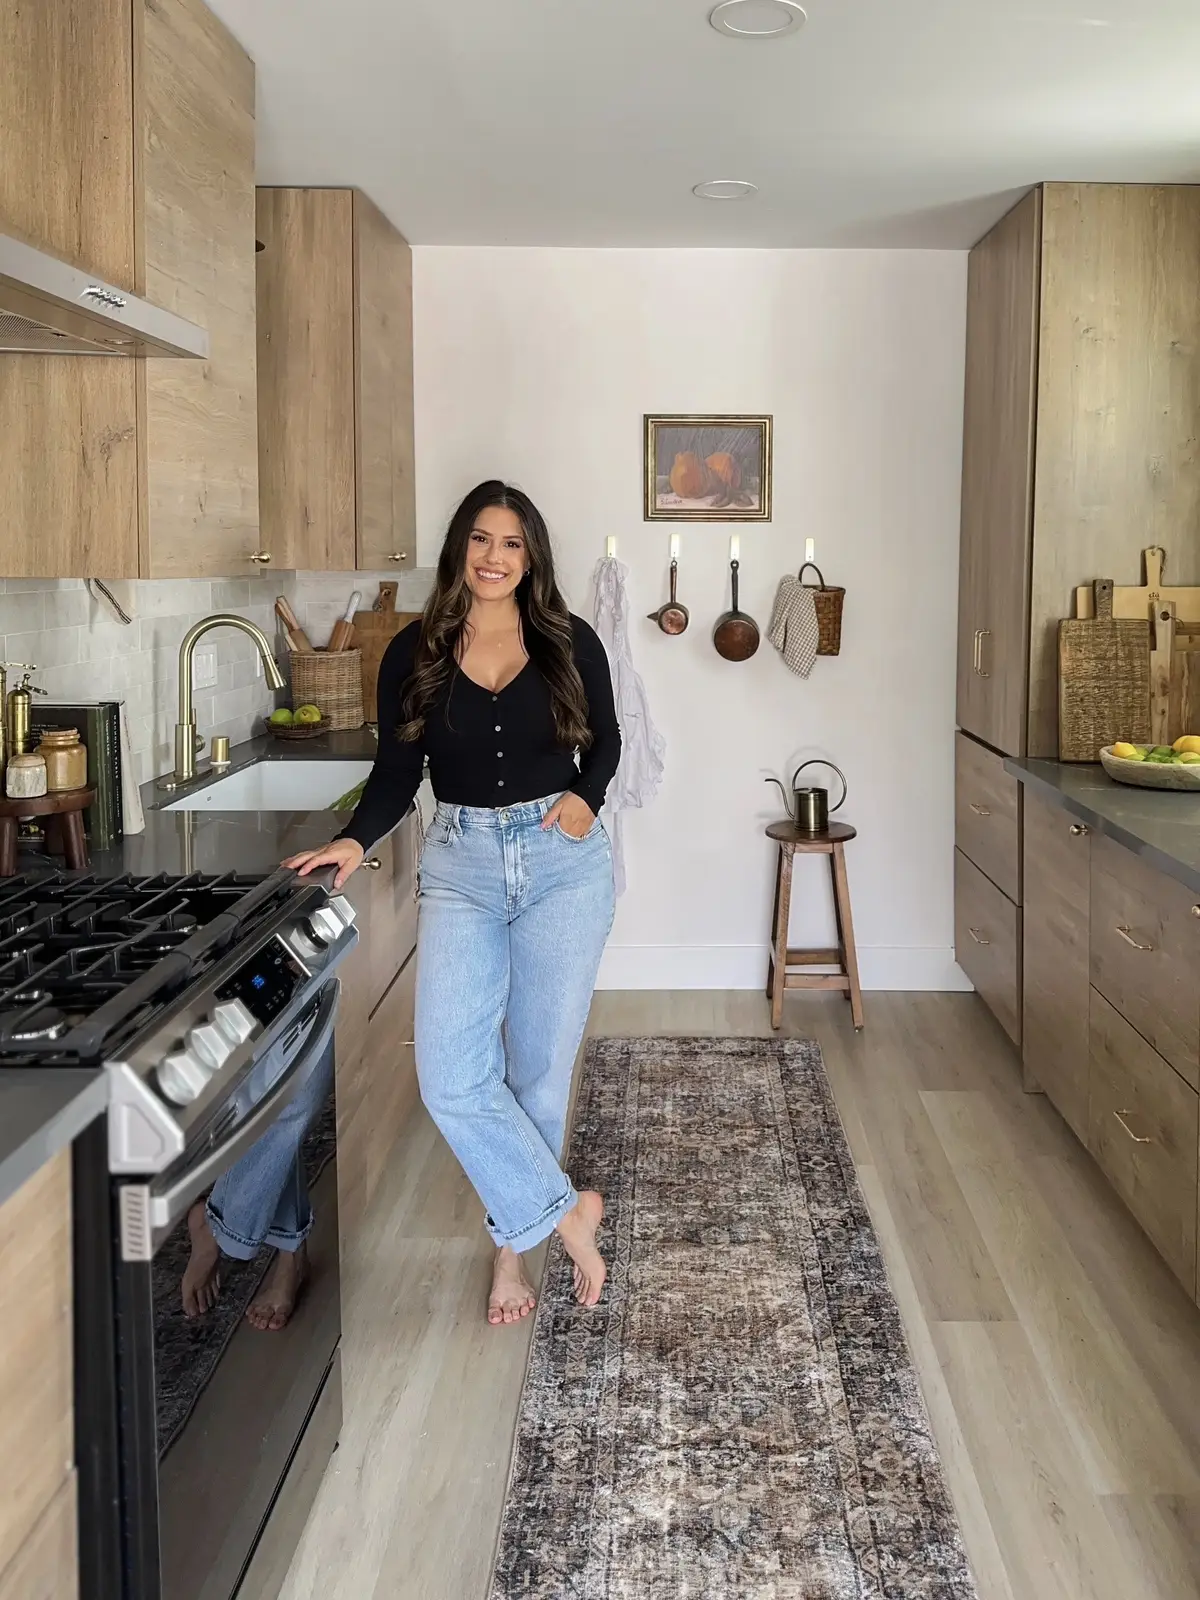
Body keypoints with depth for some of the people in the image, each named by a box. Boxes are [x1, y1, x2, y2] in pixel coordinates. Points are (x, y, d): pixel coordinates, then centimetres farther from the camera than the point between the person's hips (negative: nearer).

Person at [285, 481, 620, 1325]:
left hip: (564, 860, 0)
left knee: (540, 1066, 5)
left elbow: (605, 742, 12)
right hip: (462, 865, 1)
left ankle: (514, 1242, 23)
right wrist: (355, 841, -12)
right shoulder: (416, 652, 2)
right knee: (452, 1078, -11)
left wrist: (586, 799, -8)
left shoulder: (570, 643, 1)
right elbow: (397, 771, 4)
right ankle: (567, 1213, 6)